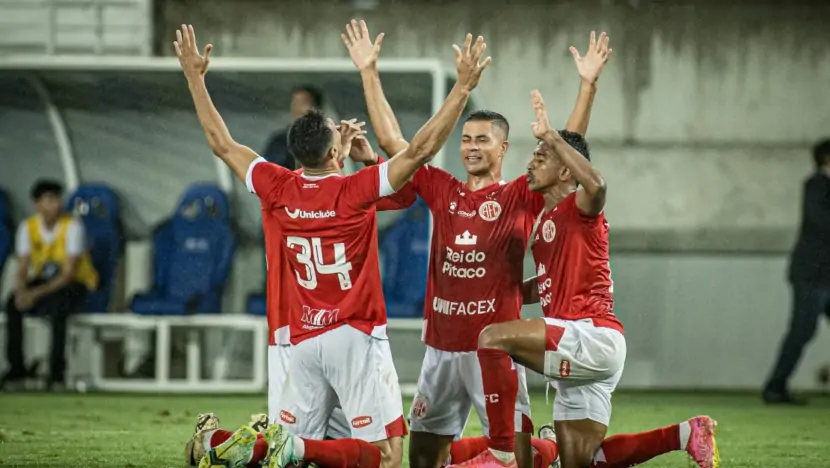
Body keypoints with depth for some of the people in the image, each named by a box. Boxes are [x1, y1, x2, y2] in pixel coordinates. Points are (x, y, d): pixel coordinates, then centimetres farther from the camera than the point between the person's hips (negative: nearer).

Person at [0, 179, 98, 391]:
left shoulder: (72, 226, -19)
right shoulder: (28, 227, -5)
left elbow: (68, 274, -21)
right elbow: (22, 269, -3)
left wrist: (37, 293, -31)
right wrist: (21, 290, -27)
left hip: (77, 282, -4)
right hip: (42, 280, 4)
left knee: (58, 306, -38)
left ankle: (57, 371, -27)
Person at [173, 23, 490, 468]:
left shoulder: (279, 189, -1)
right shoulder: (355, 191, -14)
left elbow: (222, 144, 11)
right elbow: (419, 151, -16)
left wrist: (195, 78, 19)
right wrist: (462, 87, -14)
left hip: (304, 342, 5)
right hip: (356, 337, -5)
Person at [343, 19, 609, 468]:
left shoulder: (520, 196, 0)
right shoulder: (442, 190, 9)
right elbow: (391, 139, 12)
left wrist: (588, 84, -18)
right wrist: (369, 72, 10)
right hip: (441, 344, 4)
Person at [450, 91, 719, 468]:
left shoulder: (578, 210, -8)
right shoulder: (546, 220, 19)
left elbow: (596, 185, -34)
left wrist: (550, 136, -30)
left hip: (593, 337, -10)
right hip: (577, 350, 10)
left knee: (493, 337, -22)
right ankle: (685, 434, 16)